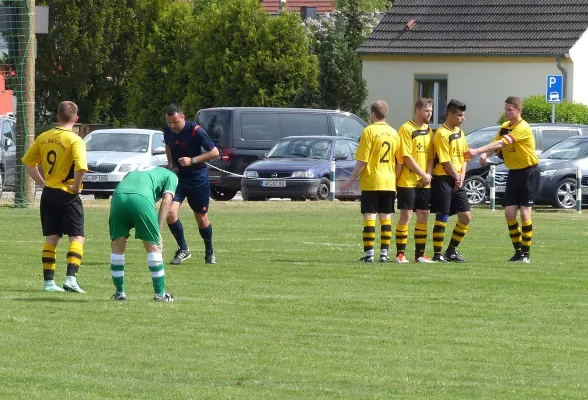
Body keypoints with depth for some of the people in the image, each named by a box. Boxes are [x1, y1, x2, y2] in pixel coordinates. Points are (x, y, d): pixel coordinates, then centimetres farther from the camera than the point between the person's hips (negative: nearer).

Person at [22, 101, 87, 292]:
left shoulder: (44, 137, 5)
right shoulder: (75, 140, -14)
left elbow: (28, 162, 12)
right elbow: (80, 167, -27)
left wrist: (42, 183, 15)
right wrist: (76, 187, -12)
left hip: (48, 194, 6)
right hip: (67, 195, -6)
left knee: (51, 238, 11)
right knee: (77, 237, 0)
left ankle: (48, 281, 10)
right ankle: (71, 278, -14)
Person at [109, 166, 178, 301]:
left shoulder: (135, 172, 42)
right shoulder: (171, 176, 28)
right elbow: (166, 201, 11)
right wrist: (158, 231, 6)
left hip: (117, 197, 4)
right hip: (141, 198, -4)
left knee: (117, 247, 17)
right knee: (153, 246, 9)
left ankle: (119, 292, 20)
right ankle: (160, 293, 11)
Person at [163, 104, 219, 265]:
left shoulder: (196, 131, -19)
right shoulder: (167, 131, -4)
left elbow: (214, 152, -16)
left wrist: (192, 160, -24)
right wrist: (170, 164, 5)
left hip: (198, 179, -4)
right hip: (178, 177, 4)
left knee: (202, 218, 7)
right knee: (170, 211, -17)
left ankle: (209, 252, 30)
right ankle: (183, 249, -1)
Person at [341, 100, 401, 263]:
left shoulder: (370, 131, -9)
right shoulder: (393, 133, 8)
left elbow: (361, 161, -11)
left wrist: (351, 180, -4)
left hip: (371, 182, -5)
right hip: (389, 182, 5)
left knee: (369, 217, -2)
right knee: (386, 217, 8)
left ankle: (369, 254, -6)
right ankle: (384, 253, 6)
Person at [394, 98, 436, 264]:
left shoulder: (428, 131, 14)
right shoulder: (406, 129, -8)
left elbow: (431, 156, 14)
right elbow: (407, 157, -13)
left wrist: (428, 175, -2)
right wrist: (423, 175, -12)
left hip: (424, 183, 7)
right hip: (408, 181, -7)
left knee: (423, 216, 6)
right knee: (406, 215, -7)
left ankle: (420, 254, 12)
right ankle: (400, 254, -3)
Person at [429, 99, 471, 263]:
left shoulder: (459, 132, 13)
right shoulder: (442, 134, -13)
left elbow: (464, 156, 14)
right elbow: (445, 161, -15)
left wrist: (462, 176, 0)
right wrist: (456, 177, -7)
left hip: (457, 180, 8)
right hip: (443, 180, -8)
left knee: (466, 217, 6)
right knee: (442, 219, -5)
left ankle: (451, 251, 18)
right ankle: (437, 254, 2)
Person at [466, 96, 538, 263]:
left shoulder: (523, 128, -19)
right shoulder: (505, 127, 7)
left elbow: (501, 143, -30)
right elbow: (496, 144, 2)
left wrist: (478, 151, -37)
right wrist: (485, 155, -22)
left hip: (528, 172, -7)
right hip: (514, 172, 7)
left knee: (525, 213, -9)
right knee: (509, 213, 0)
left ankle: (526, 253, -1)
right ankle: (518, 251, 10)